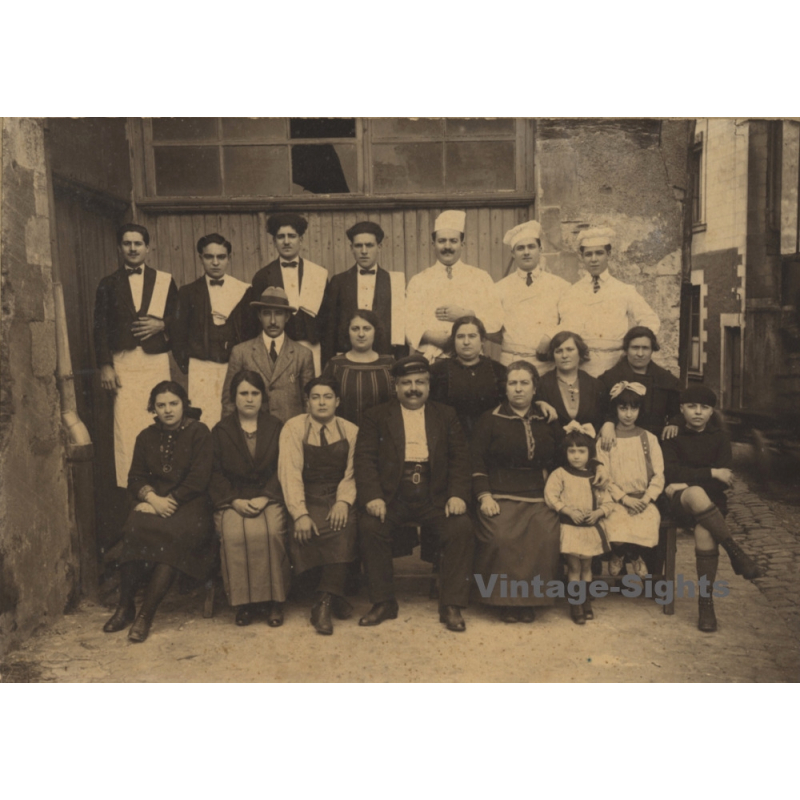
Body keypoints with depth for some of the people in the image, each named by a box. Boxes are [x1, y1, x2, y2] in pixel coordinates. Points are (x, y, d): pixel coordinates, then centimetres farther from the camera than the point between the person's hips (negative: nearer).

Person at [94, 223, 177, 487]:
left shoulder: (164, 280, 12)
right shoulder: (109, 284, 11)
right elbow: (100, 327, 5)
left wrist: (161, 324, -9)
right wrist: (105, 366, -4)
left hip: (157, 361, 0)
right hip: (123, 363, 0)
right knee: (126, 427, -5)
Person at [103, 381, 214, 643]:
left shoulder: (199, 433, 2)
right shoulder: (146, 437, 17)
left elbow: (199, 479, -6)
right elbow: (135, 478, 11)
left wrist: (169, 501, -15)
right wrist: (152, 498, -10)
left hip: (188, 503, -3)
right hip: (154, 501, 4)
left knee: (172, 535, -34)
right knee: (134, 526, -29)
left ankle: (145, 614, -27)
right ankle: (125, 606, -16)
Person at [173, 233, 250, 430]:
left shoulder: (244, 290, 8)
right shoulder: (188, 292, 10)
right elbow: (179, 333, 11)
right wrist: (185, 364, 3)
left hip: (236, 367, 0)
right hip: (201, 368, 0)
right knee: (204, 423, -7)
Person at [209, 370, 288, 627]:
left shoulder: (276, 427, 13)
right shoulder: (221, 430, 13)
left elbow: (282, 470, 4)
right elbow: (215, 473, 4)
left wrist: (265, 498, -12)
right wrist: (234, 501, -12)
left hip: (269, 498, 0)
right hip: (233, 500, 1)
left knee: (270, 532, -31)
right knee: (233, 534, -31)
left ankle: (273, 599, -16)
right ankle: (243, 601, -15)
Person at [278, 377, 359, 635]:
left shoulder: (350, 431, 9)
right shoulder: (294, 428, 2)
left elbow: (352, 473, 3)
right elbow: (290, 472, -8)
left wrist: (343, 501, -18)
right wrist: (300, 514, -20)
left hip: (338, 498, 1)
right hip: (308, 498, -1)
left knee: (344, 525, -30)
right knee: (308, 532, -31)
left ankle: (324, 601, -22)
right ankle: (334, 596, -15)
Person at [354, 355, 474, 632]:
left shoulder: (445, 416, 17)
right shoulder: (376, 416, 13)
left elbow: (460, 459, 8)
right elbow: (365, 459, 1)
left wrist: (457, 495, -9)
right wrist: (372, 497, -15)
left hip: (434, 497, 1)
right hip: (391, 496, 0)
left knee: (461, 527, -25)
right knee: (369, 526, -28)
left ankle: (452, 606, -11)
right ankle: (383, 603, -10)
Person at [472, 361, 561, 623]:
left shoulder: (546, 422, 17)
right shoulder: (490, 420, 9)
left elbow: (556, 460, 22)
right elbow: (477, 461, 3)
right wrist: (484, 495, -8)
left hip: (538, 496, 2)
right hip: (500, 495, -2)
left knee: (546, 537, -26)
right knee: (501, 538, -29)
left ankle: (530, 599, -8)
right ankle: (505, 600, -10)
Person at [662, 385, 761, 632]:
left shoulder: (719, 437, 7)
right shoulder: (673, 435, 3)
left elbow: (723, 482, -3)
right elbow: (670, 473, -12)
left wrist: (688, 482, -14)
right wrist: (711, 473, -17)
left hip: (710, 502, 1)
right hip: (679, 502, -1)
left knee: (704, 531, -33)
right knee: (696, 494, -38)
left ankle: (706, 603, -18)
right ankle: (736, 553, -27)